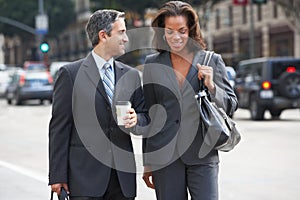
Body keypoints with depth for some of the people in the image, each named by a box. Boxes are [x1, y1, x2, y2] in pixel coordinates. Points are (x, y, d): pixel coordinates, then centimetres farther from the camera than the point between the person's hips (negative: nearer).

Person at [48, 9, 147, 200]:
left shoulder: (131, 75, 13)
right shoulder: (70, 73, -1)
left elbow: (145, 117, 19)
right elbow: (59, 127, -3)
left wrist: (135, 120, -7)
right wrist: (57, 176, -7)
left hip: (123, 177, 4)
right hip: (85, 175, -4)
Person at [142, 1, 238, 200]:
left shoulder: (212, 61, 5)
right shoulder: (152, 64, 8)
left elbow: (231, 105, 8)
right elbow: (148, 113, 12)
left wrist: (211, 86, -12)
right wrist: (147, 163, 13)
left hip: (202, 156, -1)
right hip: (164, 157, 1)